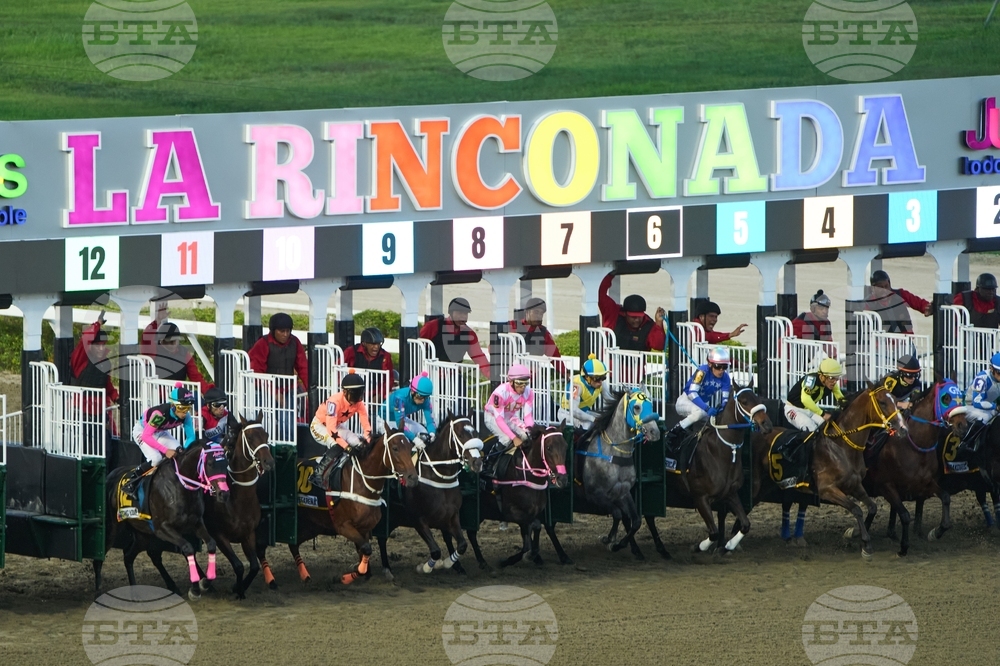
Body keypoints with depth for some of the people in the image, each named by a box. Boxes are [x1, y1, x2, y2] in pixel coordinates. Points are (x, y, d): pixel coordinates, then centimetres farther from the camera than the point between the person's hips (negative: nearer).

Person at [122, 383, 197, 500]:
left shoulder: (186, 416, -21)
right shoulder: (160, 413, -39)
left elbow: (190, 437, -15)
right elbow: (146, 436, -38)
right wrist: (166, 450, -43)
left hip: (160, 432, 6)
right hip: (142, 431, -6)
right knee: (156, 458, -28)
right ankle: (130, 481, -11)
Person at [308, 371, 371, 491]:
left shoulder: (359, 403, -17)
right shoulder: (335, 401, -37)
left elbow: (366, 425, -15)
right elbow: (331, 429, -42)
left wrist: (367, 442, -33)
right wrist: (347, 447, -46)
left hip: (338, 426, 7)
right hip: (319, 426, -7)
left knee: (358, 444, -14)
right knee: (336, 446, -33)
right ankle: (318, 475, -22)